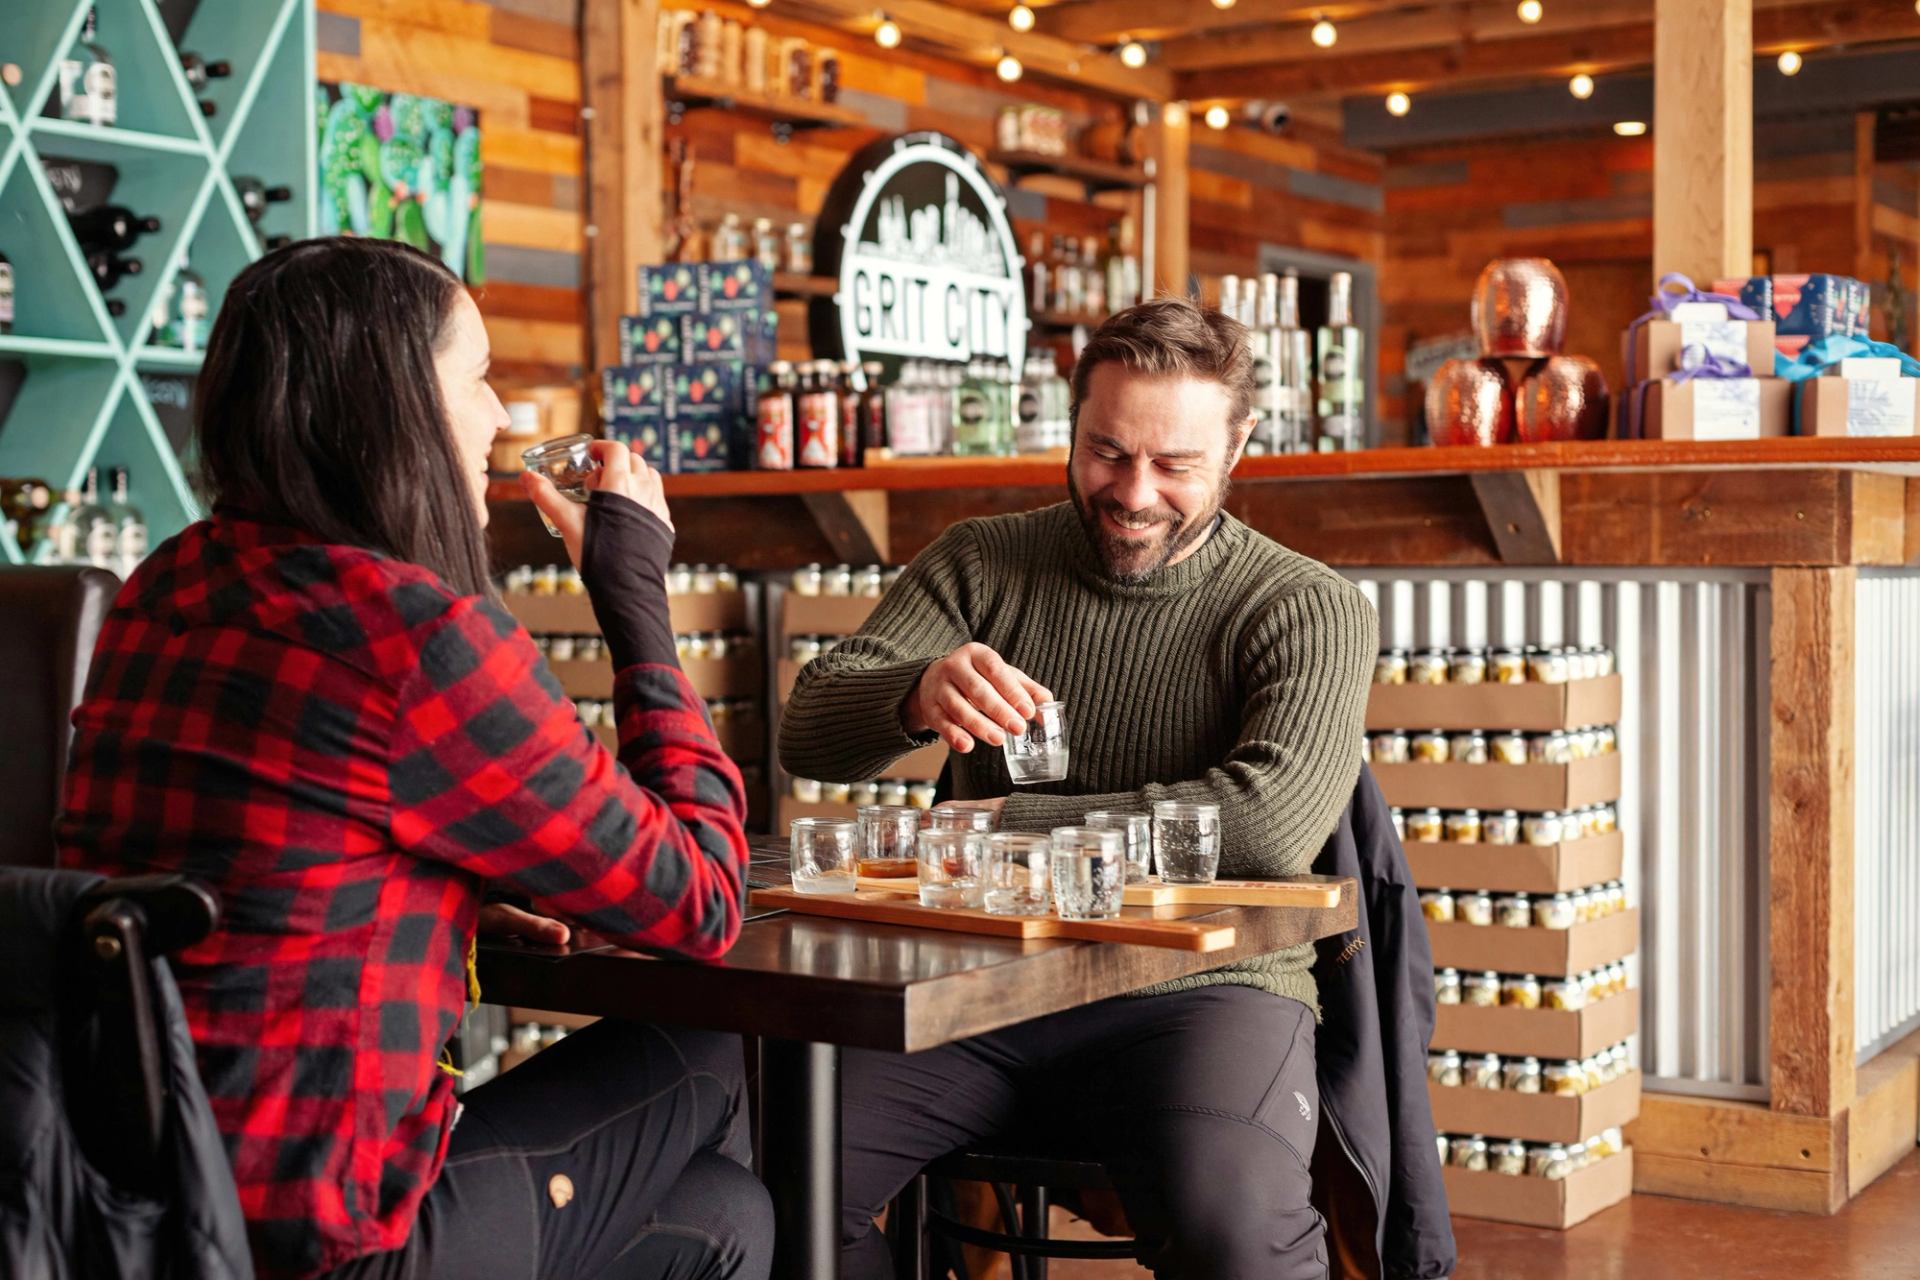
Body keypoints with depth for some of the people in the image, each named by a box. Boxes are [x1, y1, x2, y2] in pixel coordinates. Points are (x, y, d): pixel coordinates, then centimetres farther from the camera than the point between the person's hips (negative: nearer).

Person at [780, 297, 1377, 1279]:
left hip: (1196, 988, -3)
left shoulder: (1309, 609, 0)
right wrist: (919, 696, -24)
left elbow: (1271, 824, -17)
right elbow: (808, 732, 1)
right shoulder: (979, 564, 10)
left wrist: (1001, 822, -12)